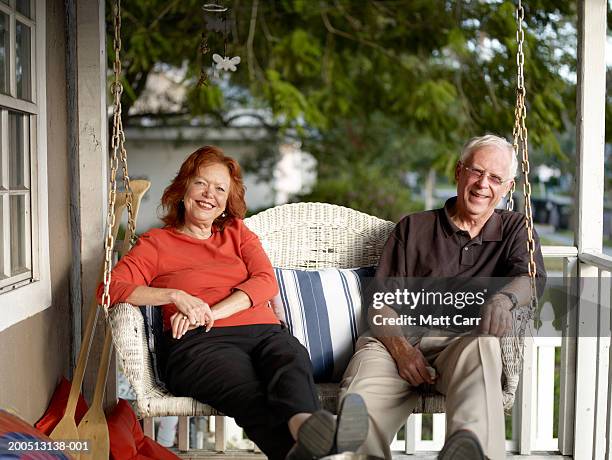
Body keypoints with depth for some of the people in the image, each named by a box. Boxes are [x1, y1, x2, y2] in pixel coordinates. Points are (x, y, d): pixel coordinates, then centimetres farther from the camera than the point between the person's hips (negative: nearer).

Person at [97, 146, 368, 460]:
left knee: (292, 356, -37)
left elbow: (266, 281, 12)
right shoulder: (156, 243, 22)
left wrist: (212, 312, -5)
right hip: (200, 342, -3)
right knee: (249, 393, -38)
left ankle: (302, 423, -69)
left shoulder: (237, 232, 31)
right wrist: (175, 296, -9)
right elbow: (109, 288, 6)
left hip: (263, 330, 3)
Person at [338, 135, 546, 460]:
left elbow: (531, 277, 2)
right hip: (398, 338, 1)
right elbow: (380, 304, 13)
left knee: (481, 347, -41)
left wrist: (503, 298, -25)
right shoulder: (413, 228, 23)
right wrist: (400, 347, -11)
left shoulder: (515, 229, 25)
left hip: (462, 339, -1)